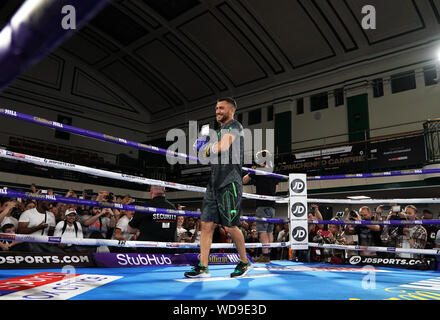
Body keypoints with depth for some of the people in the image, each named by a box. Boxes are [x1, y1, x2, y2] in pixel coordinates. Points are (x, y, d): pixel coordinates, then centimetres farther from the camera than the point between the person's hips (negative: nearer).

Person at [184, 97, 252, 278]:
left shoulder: (234, 126, -5)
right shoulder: (221, 130, 23)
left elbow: (223, 146, -20)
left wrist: (204, 149, -3)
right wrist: (204, 145, 11)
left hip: (229, 184, -9)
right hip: (214, 184, 9)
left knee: (230, 227, -2)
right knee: (207, 224, 3)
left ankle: (245, 262, 19)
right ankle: (203, 267, 9)